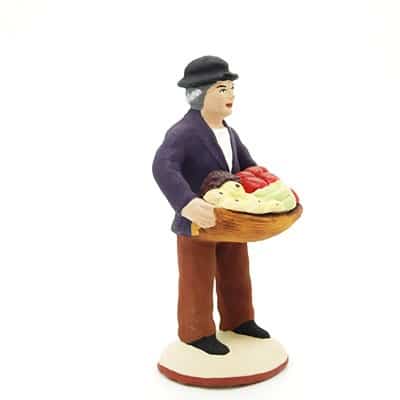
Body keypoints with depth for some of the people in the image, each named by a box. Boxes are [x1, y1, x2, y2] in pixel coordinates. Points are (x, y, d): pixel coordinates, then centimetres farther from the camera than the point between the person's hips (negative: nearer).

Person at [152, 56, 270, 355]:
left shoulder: (229, 133, 6)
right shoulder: (183, 133, -22)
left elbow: (249, 168, 15)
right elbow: (163, 168, -38)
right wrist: (186, 203, -53)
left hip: (230, 219, 8)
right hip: (195, 222, -8)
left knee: (236, 274, 19)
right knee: (198, 281, 8)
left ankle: (238, 320, 39)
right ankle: (196, 332, 25)